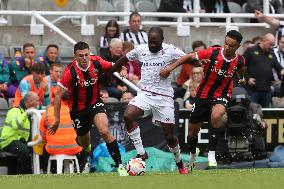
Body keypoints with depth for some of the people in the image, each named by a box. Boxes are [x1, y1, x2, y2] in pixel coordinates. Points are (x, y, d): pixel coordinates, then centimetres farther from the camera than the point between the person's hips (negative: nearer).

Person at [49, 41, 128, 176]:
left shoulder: (97, 62, -15)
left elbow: (113, 68, 6)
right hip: (78, 109, -1)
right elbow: (58, 95, -16)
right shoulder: (70, 72, -23)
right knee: (85, 145, 13)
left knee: (105, 131, -25)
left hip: (95, 104, 1)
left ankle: (119, 165, -19)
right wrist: (57, 120, -15)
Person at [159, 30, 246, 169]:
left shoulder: (239, 61, -11)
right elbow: (189, 57, -7)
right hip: (203, 94, 1)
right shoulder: (213, 53, -17)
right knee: (193, 131, 9)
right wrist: (170, 67, -11)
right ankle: (192, 156, 40)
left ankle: (211, 152, -25)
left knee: (216, 116, -36)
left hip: (222, 95, -1)